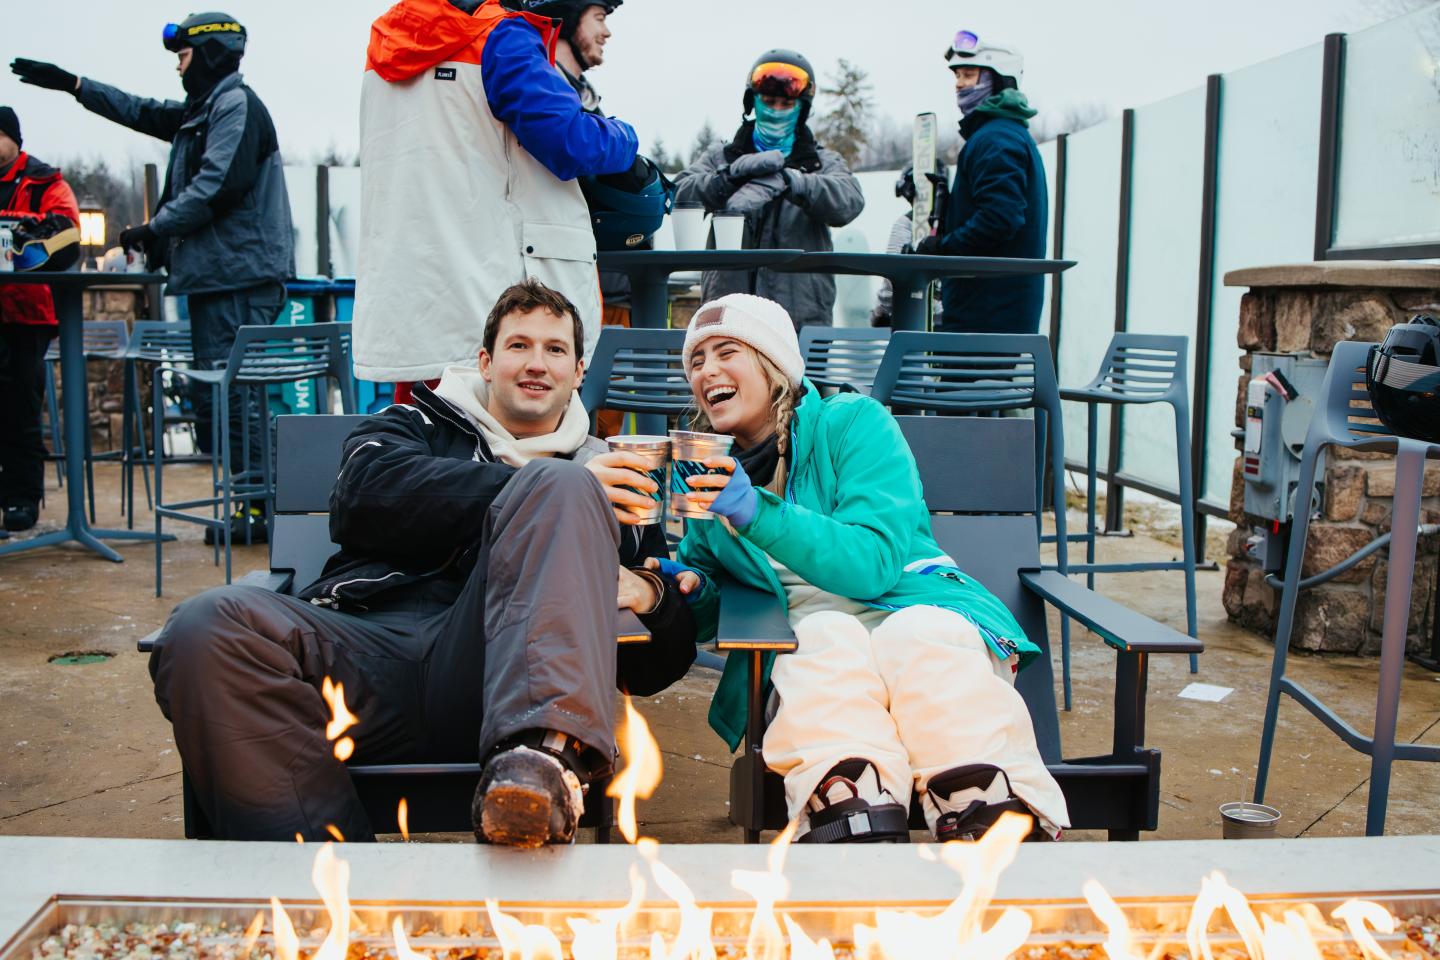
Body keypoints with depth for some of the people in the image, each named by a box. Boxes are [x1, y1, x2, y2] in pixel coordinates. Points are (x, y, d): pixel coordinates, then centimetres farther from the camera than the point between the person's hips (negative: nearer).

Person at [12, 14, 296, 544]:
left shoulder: (236, 104, -8)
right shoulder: (200, 110, 23)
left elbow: (217, 187, -19)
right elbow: (141, 111, 38)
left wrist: (153, 229, -11)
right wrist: (72, 83, 41)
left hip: (240, 277, -11)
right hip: (213, 276, 11)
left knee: (234, 391, -12)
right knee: (210, 395, 10)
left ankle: (261, 509, -8)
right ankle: (254, 498, 13)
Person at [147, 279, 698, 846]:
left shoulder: (605, 474, 30)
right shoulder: (416, 425, 29)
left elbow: (656, 669, 23)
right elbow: (364, 498, 1)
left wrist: (647, 595, -2)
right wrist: (530, 493, -5)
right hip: (367, 645, 1)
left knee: (562, 486, -24)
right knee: (205, 629, -28)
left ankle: (546, 757, -45)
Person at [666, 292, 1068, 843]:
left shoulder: (852, 422, 4)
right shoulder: (709, 472, 16)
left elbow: (874, 562, -10)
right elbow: (709, 613, 25)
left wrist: (759, 516, -23)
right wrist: (691, 590, 0)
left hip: (915, 607, -1)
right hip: (804, 639, 2)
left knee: (919, 636, -37)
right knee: (827, 640, -35)